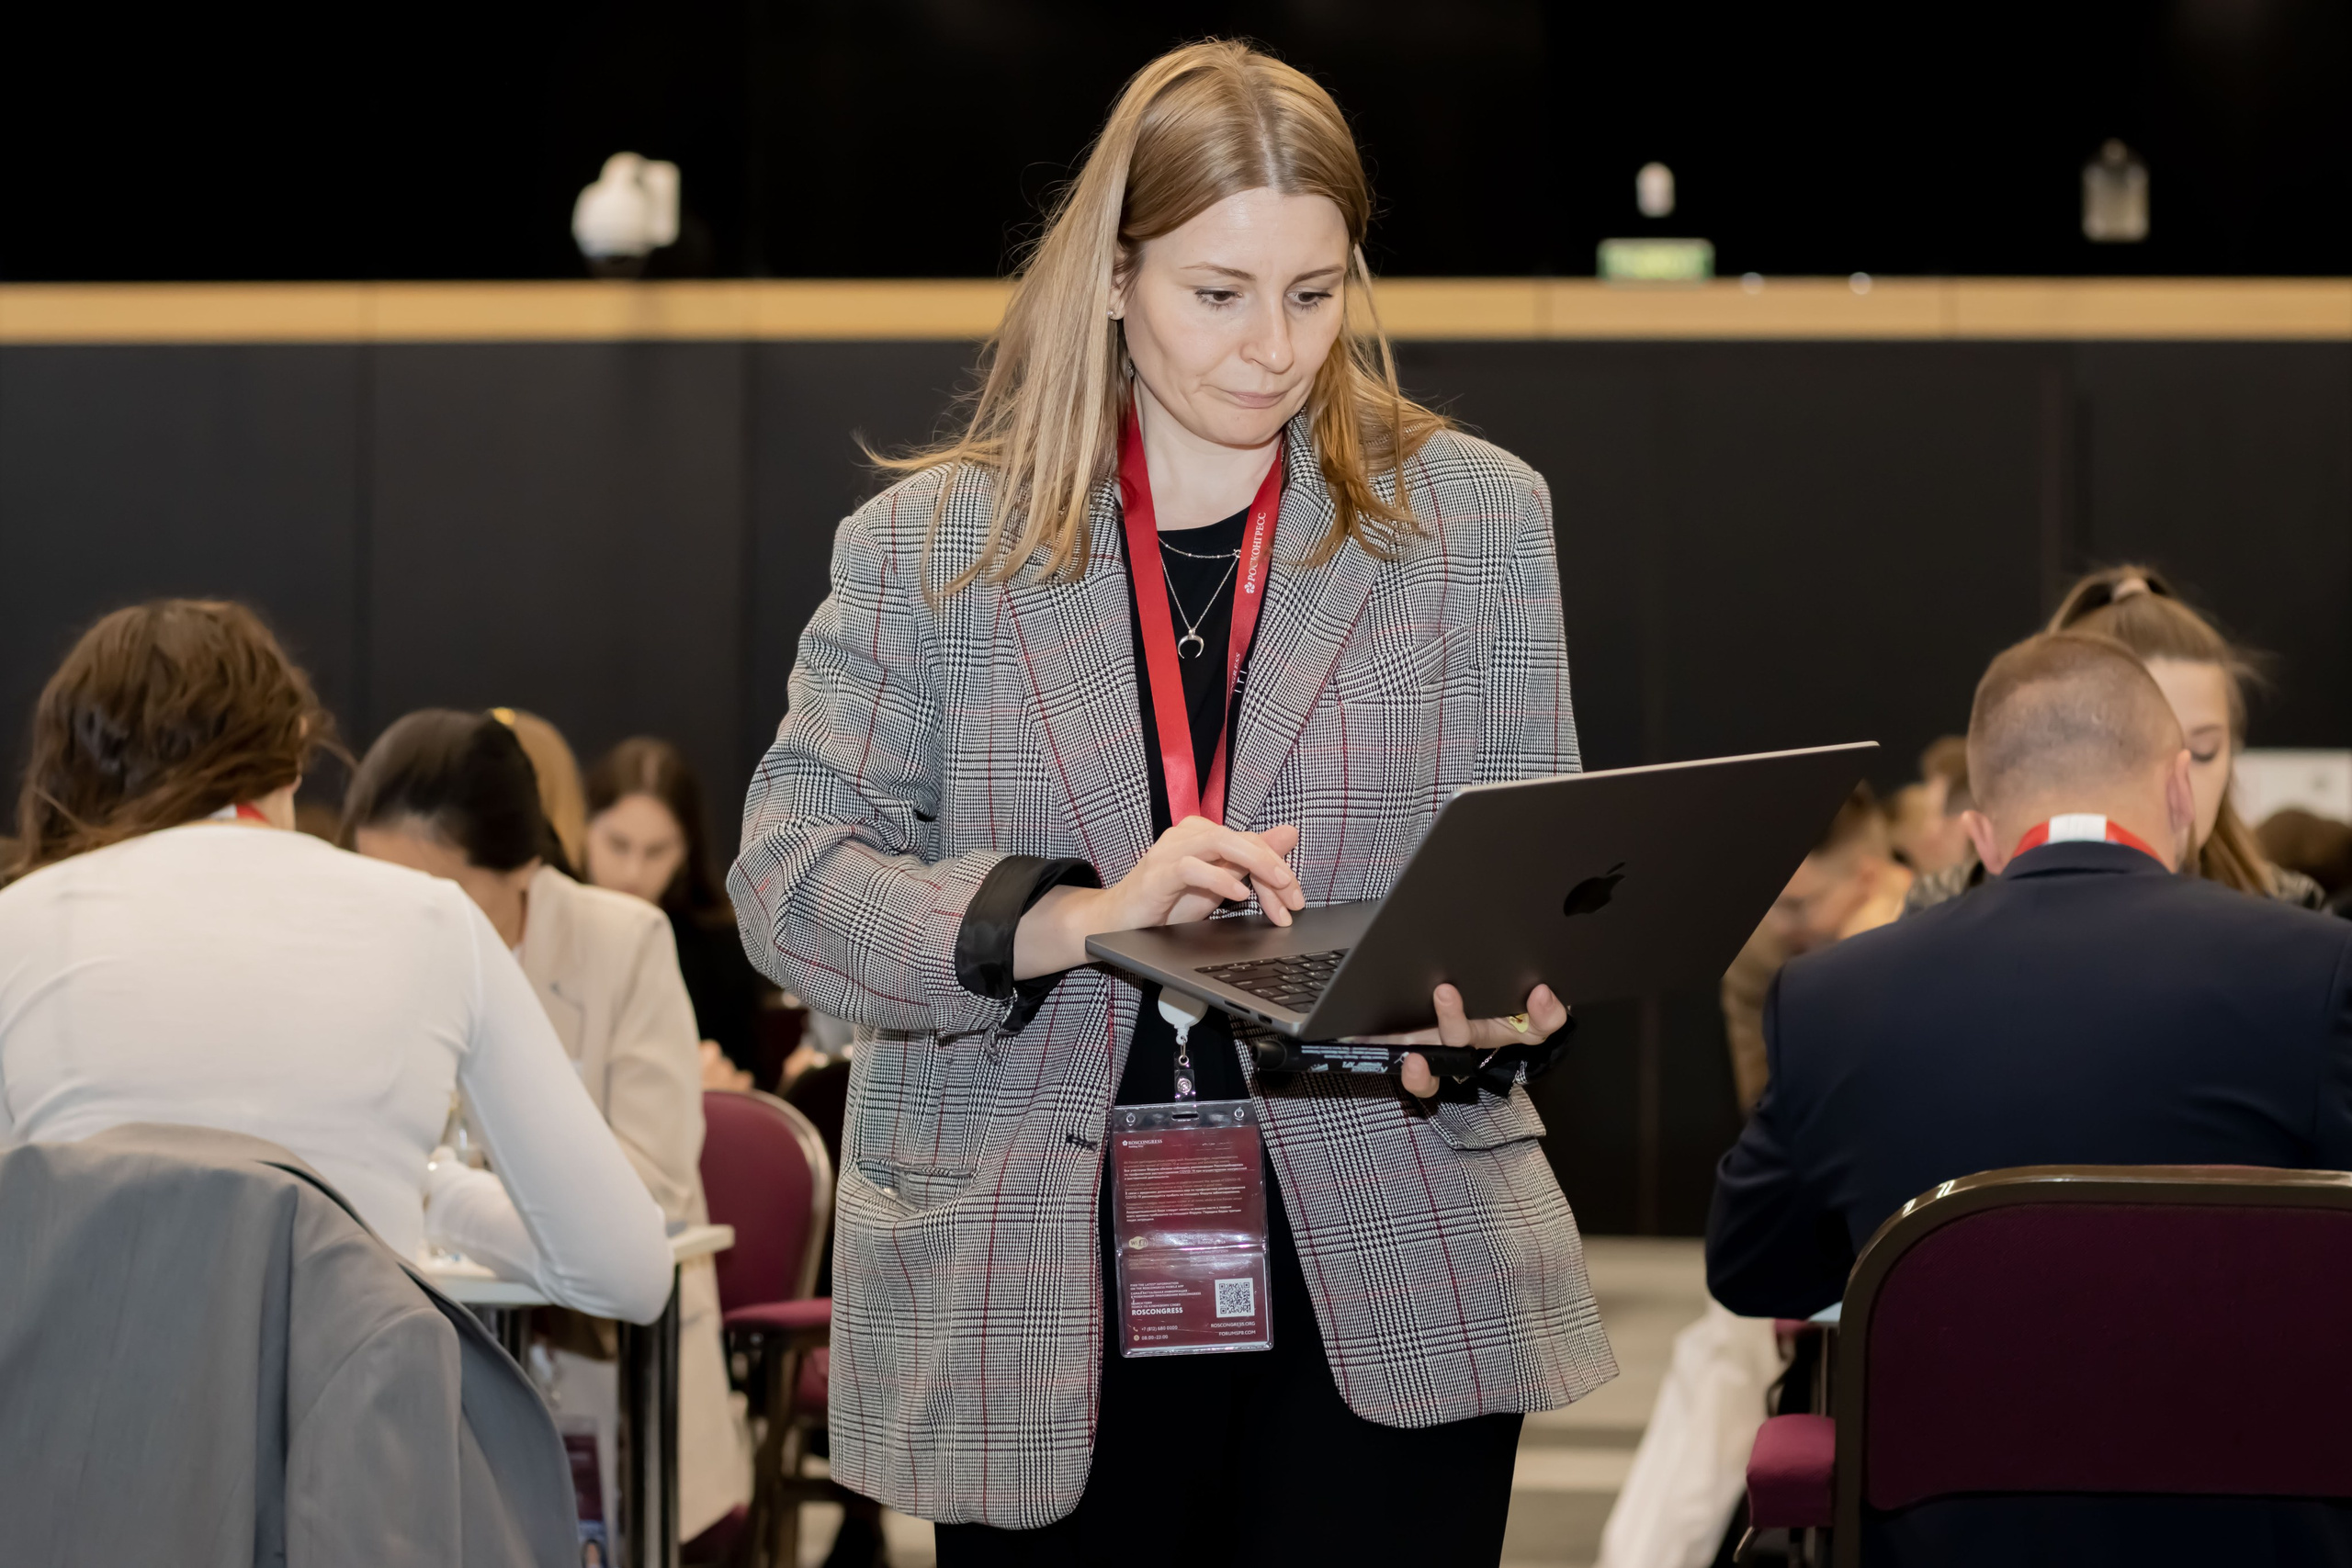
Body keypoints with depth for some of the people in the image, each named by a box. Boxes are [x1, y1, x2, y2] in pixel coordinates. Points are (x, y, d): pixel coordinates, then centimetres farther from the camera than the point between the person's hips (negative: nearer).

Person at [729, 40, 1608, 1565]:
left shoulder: (1474, 516, 7)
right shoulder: (931, 543, 5)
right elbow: (787, 877, -4)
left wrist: (1491, 998, -20)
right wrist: (1081, 918, -20)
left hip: (1386, 1295, 0)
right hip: (1037, 1313, 0)